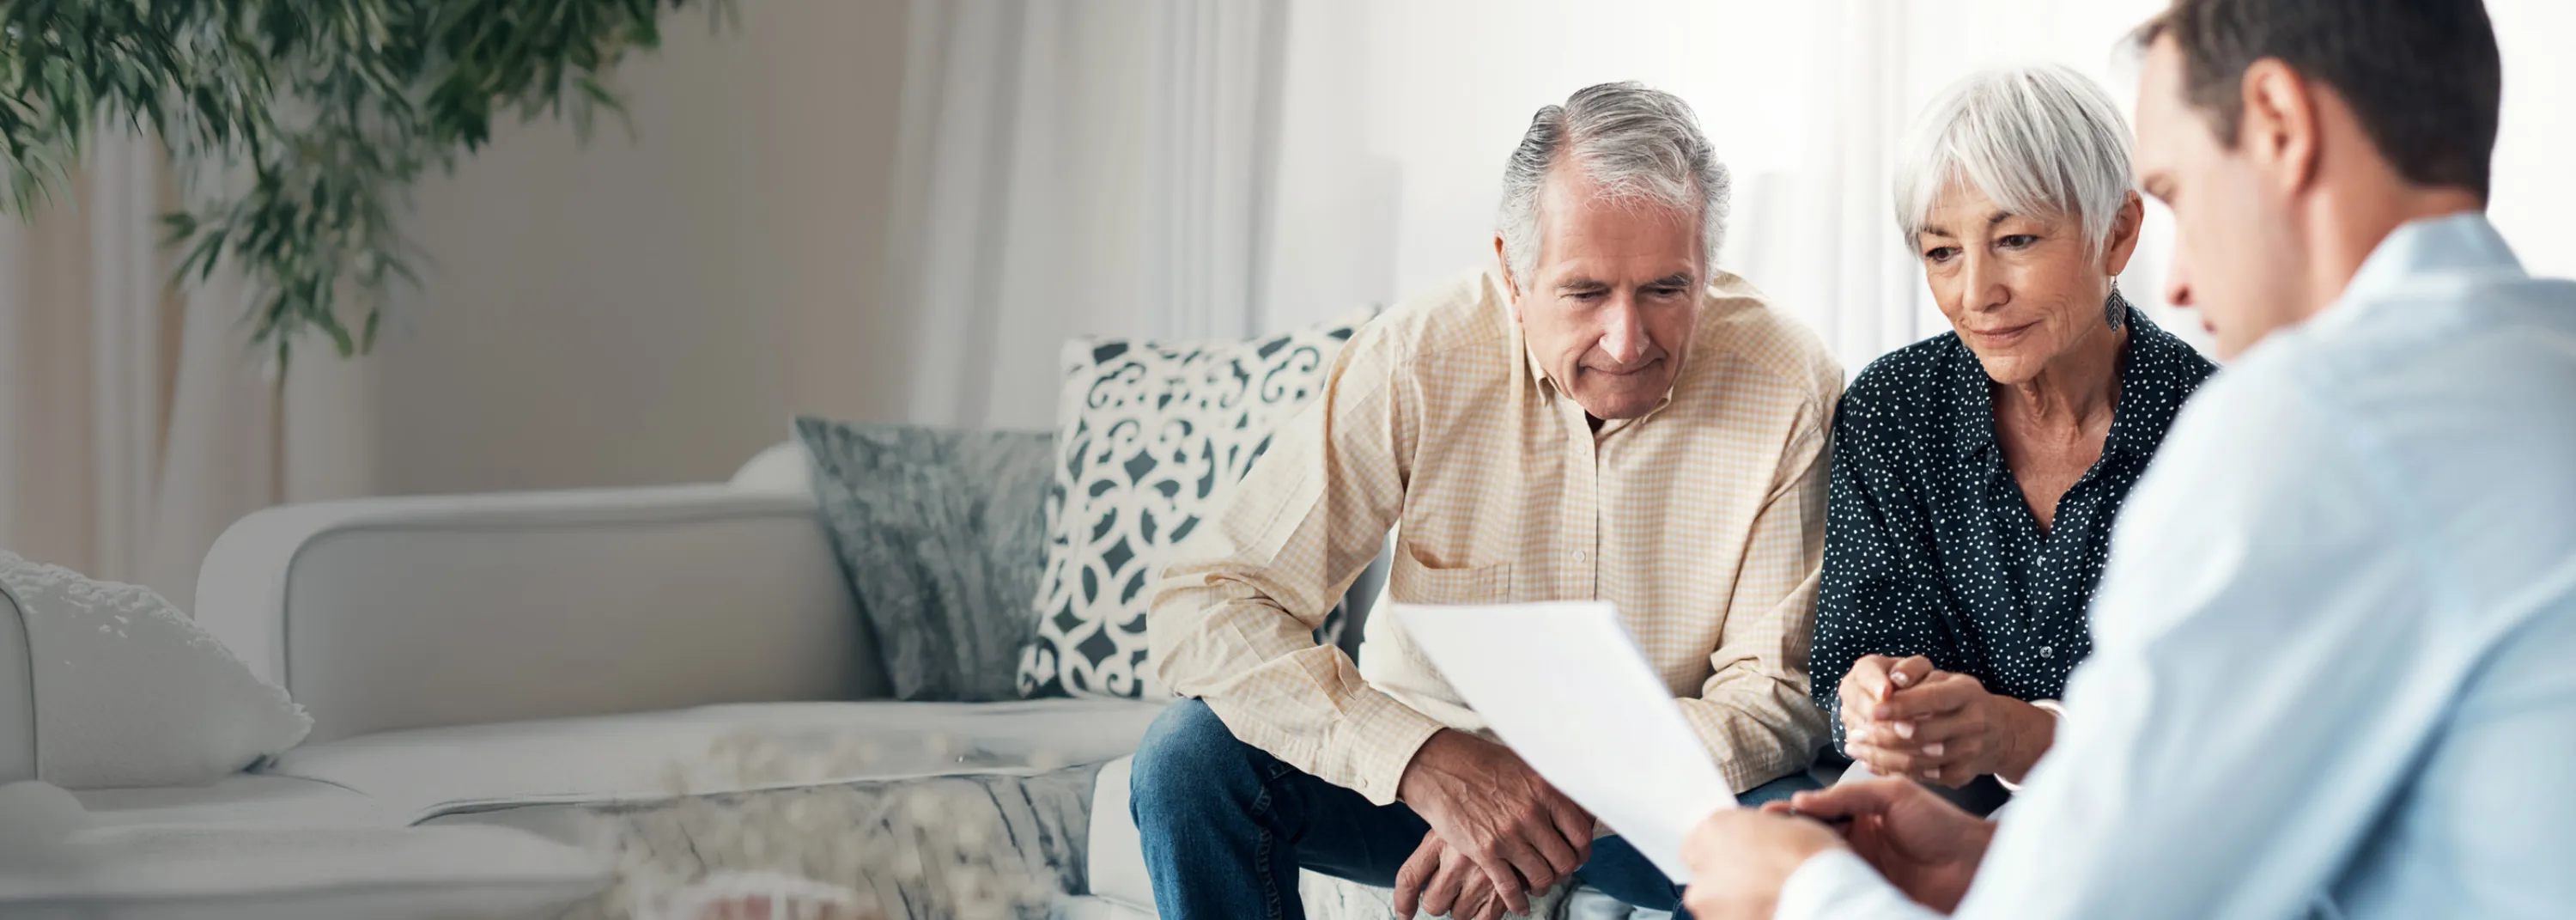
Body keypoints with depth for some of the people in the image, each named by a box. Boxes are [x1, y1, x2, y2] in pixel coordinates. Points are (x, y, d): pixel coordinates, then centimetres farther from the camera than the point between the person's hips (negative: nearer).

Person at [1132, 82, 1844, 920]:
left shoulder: (1788, 390, -17)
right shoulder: (1415, 362, -16)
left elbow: (1779, 690, -14)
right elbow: (1203, 605, -20)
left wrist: (1579, 799, -33)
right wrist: (1427, 762, -36)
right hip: (1416, 773, 1)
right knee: (1193, 756, -23)